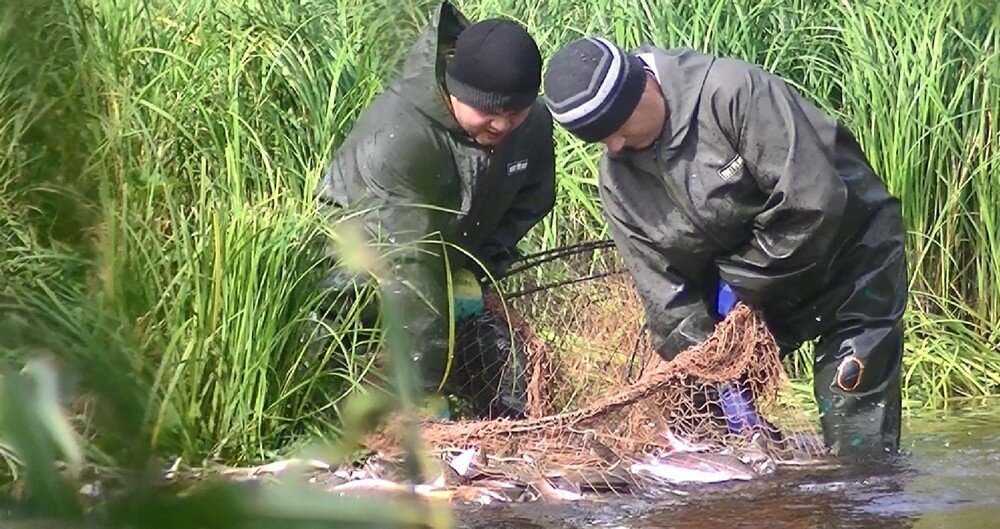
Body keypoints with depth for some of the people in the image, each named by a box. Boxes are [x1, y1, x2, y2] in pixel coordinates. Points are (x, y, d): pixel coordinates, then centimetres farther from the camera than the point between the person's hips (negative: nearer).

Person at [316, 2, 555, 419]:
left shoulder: (533, 125, -17)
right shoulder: (395, 138, -37)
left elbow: (529, 204, 4)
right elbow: (405, 268, -40)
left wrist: (477, 268, -11)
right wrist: (429, 388, -41)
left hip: (456, 272, 6)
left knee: (508, 409, 3)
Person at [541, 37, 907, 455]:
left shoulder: (734, 91, -29)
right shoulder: (617, 178, -7)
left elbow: (813, 203, -31)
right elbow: (662, 287, -6)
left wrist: (743, 282, -20)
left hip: (849, 250, -7)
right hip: (745, 287, 7)